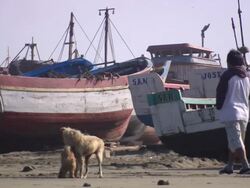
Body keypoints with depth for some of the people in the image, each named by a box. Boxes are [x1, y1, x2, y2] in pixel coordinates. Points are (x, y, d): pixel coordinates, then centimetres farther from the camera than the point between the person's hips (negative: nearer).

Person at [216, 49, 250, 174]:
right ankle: (230, 166, 21)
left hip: (230, 113, -7)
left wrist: (219, 107, 7)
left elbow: (220, 93, -7)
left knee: (235, 141, -10)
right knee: (234, 141, 16)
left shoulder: (227, 75, -9)